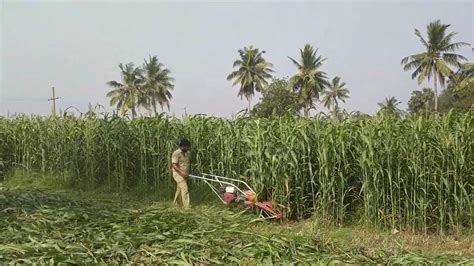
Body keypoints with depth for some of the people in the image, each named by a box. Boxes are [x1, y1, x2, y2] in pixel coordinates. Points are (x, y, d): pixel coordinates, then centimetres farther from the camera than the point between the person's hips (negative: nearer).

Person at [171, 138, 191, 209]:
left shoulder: (187, 153, 6)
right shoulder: (176, 153, -17)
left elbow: (189, 161, 22)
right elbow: (174, 165, -24)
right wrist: (181, 172, -34)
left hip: (184, 174, 8)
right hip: (178, 174, -8)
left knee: (179, 189, 18)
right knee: (185, 189, -13)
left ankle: (175, 203, 33)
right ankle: (186, 206, -10)